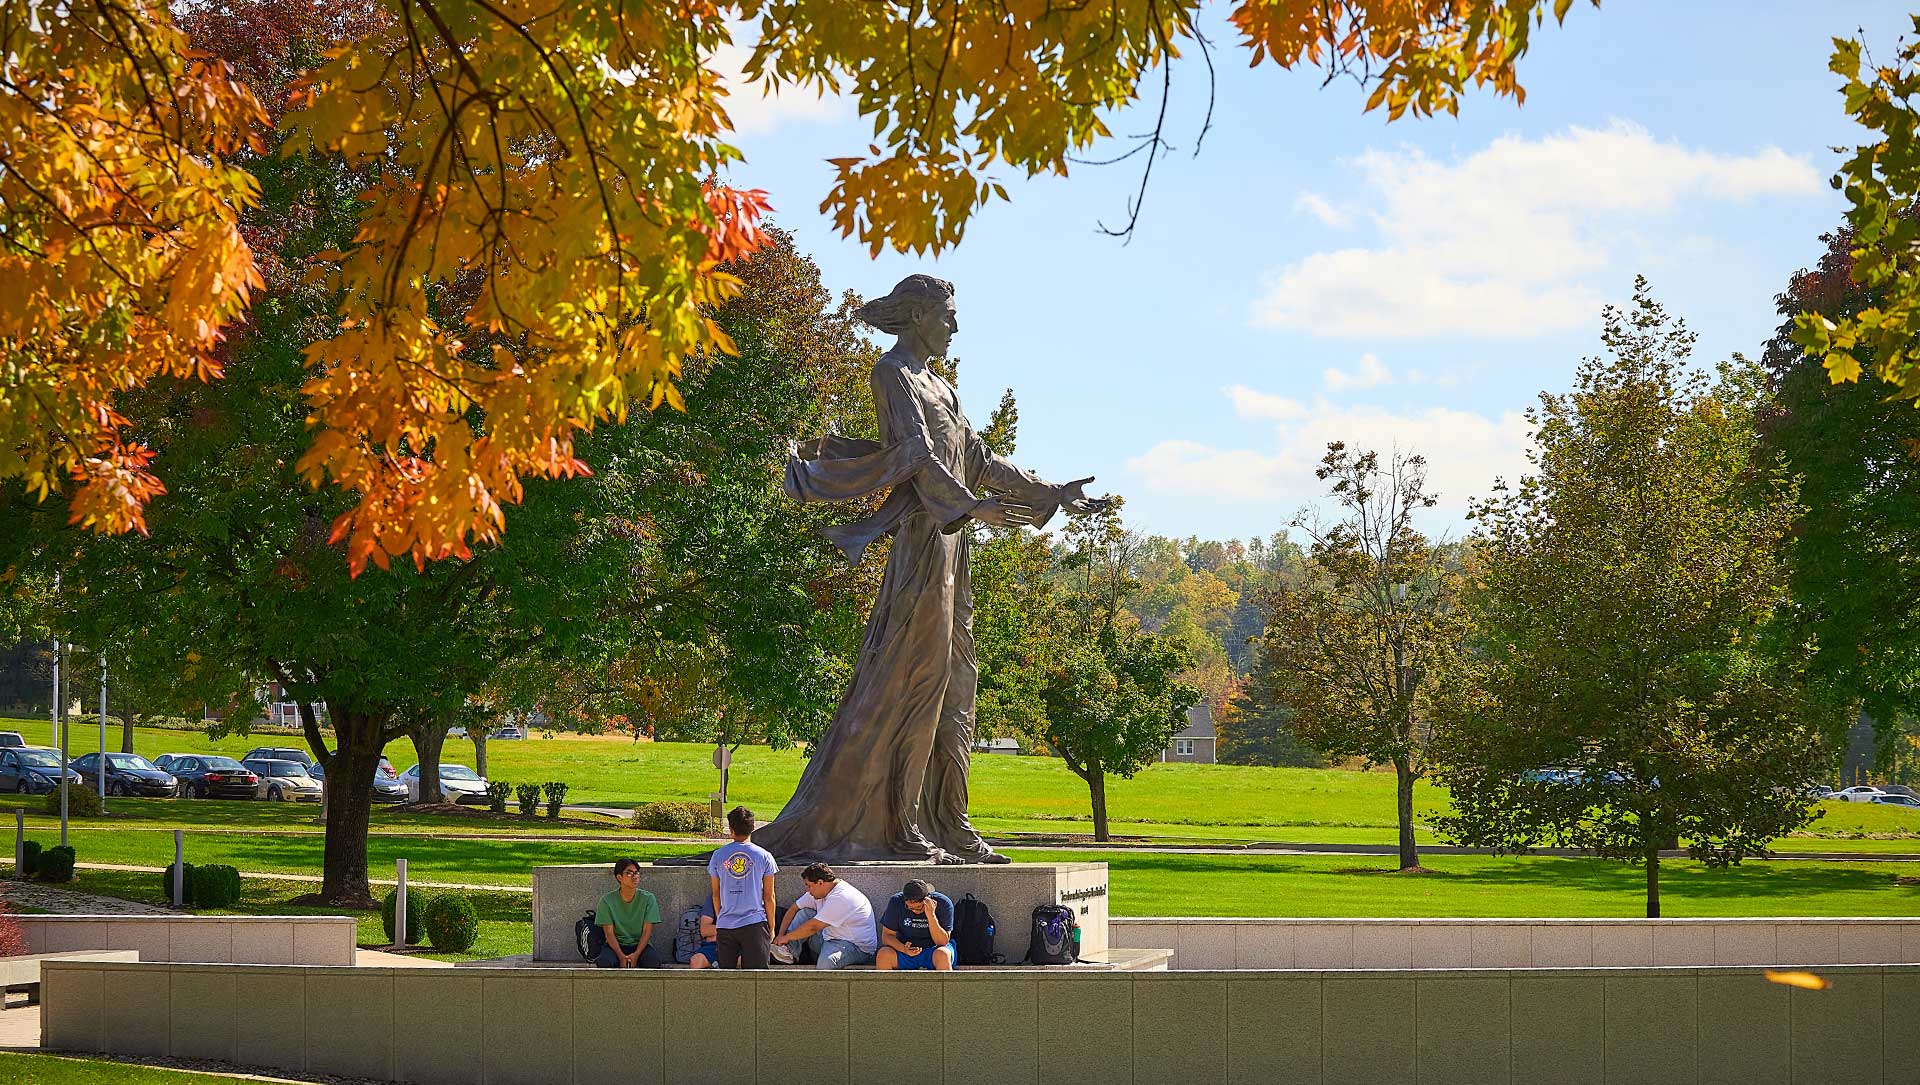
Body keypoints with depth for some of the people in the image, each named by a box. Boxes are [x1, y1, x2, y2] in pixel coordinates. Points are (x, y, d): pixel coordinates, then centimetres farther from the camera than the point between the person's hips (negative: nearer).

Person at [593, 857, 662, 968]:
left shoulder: (648, 899, 0)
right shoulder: (607, 901, -2)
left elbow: (647, 931, -4)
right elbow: (609, 933, -5)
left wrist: (636, 954, -20)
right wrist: (621, 956, -21)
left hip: (640, 945, 0)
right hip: (616, 945, 0)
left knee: (653, 960, -34)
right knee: (603, 962, -33)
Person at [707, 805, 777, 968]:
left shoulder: (718, 855, 1)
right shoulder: (764, 856, -3)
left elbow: (716, 895, 9)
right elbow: (769, 896, 1)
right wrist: (771, 927, 11)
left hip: (725, 925, 2)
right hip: (755, 924, -2)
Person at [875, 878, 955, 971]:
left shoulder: (943, 903, -14)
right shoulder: (896, 902, -9)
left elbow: (943, 942, -18)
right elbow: (887, 936, -7)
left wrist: (931, 916, -30)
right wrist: (903, 949, -27)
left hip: (932, 950, -2)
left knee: (943, 954, -36)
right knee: (883, 954, -29)